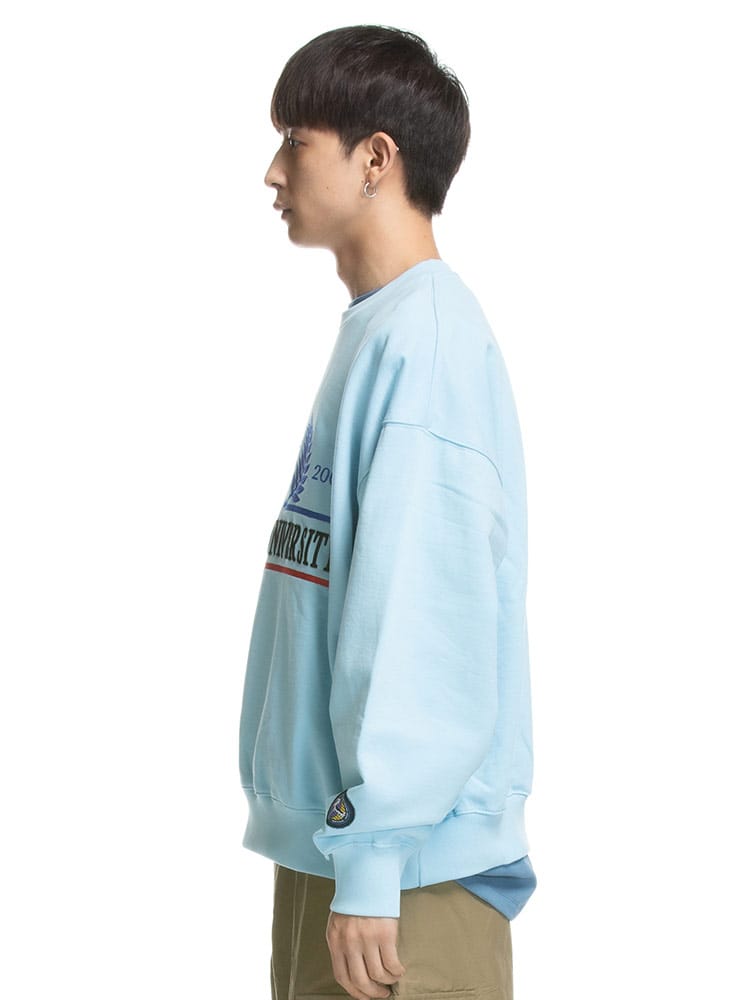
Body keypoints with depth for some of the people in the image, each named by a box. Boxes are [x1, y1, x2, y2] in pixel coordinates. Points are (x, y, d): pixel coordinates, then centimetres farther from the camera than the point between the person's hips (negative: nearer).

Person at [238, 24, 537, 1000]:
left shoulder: (425, 341, -17)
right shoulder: (379, 331, 12)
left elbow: (425, 616, -22)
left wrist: (372, 861, -21)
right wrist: (338, 849, 15)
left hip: (409, 862, -9)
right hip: (326, 838, 9)